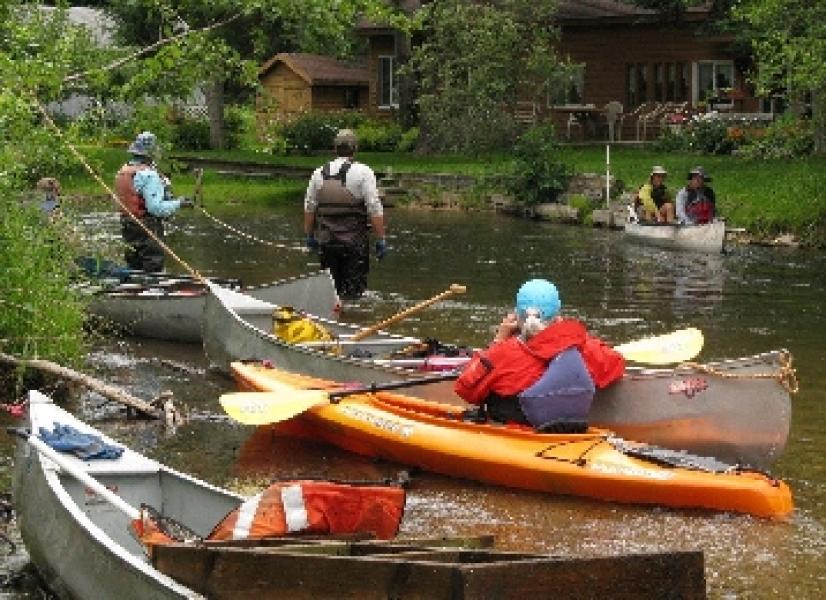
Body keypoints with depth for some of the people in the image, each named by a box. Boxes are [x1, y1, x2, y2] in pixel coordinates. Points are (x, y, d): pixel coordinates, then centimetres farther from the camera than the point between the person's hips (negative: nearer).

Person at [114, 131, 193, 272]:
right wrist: (178, 203, -13)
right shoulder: (148, 174, -21)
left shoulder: (123, 171, 6)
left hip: (128, 228, 8)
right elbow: (156, 208, -25)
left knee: (135, 267, 18)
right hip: (147, 230, -8)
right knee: (153, 269, -1)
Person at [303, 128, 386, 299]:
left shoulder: (319, 173, 7)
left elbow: (309, 208, 11)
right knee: (353, 290, 0)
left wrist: (310, 236, 22)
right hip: (355, 242, -4)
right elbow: (374, 209, -12)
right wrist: (380, 240, -7)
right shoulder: (363, 172, -7)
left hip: (326, 241, 4)